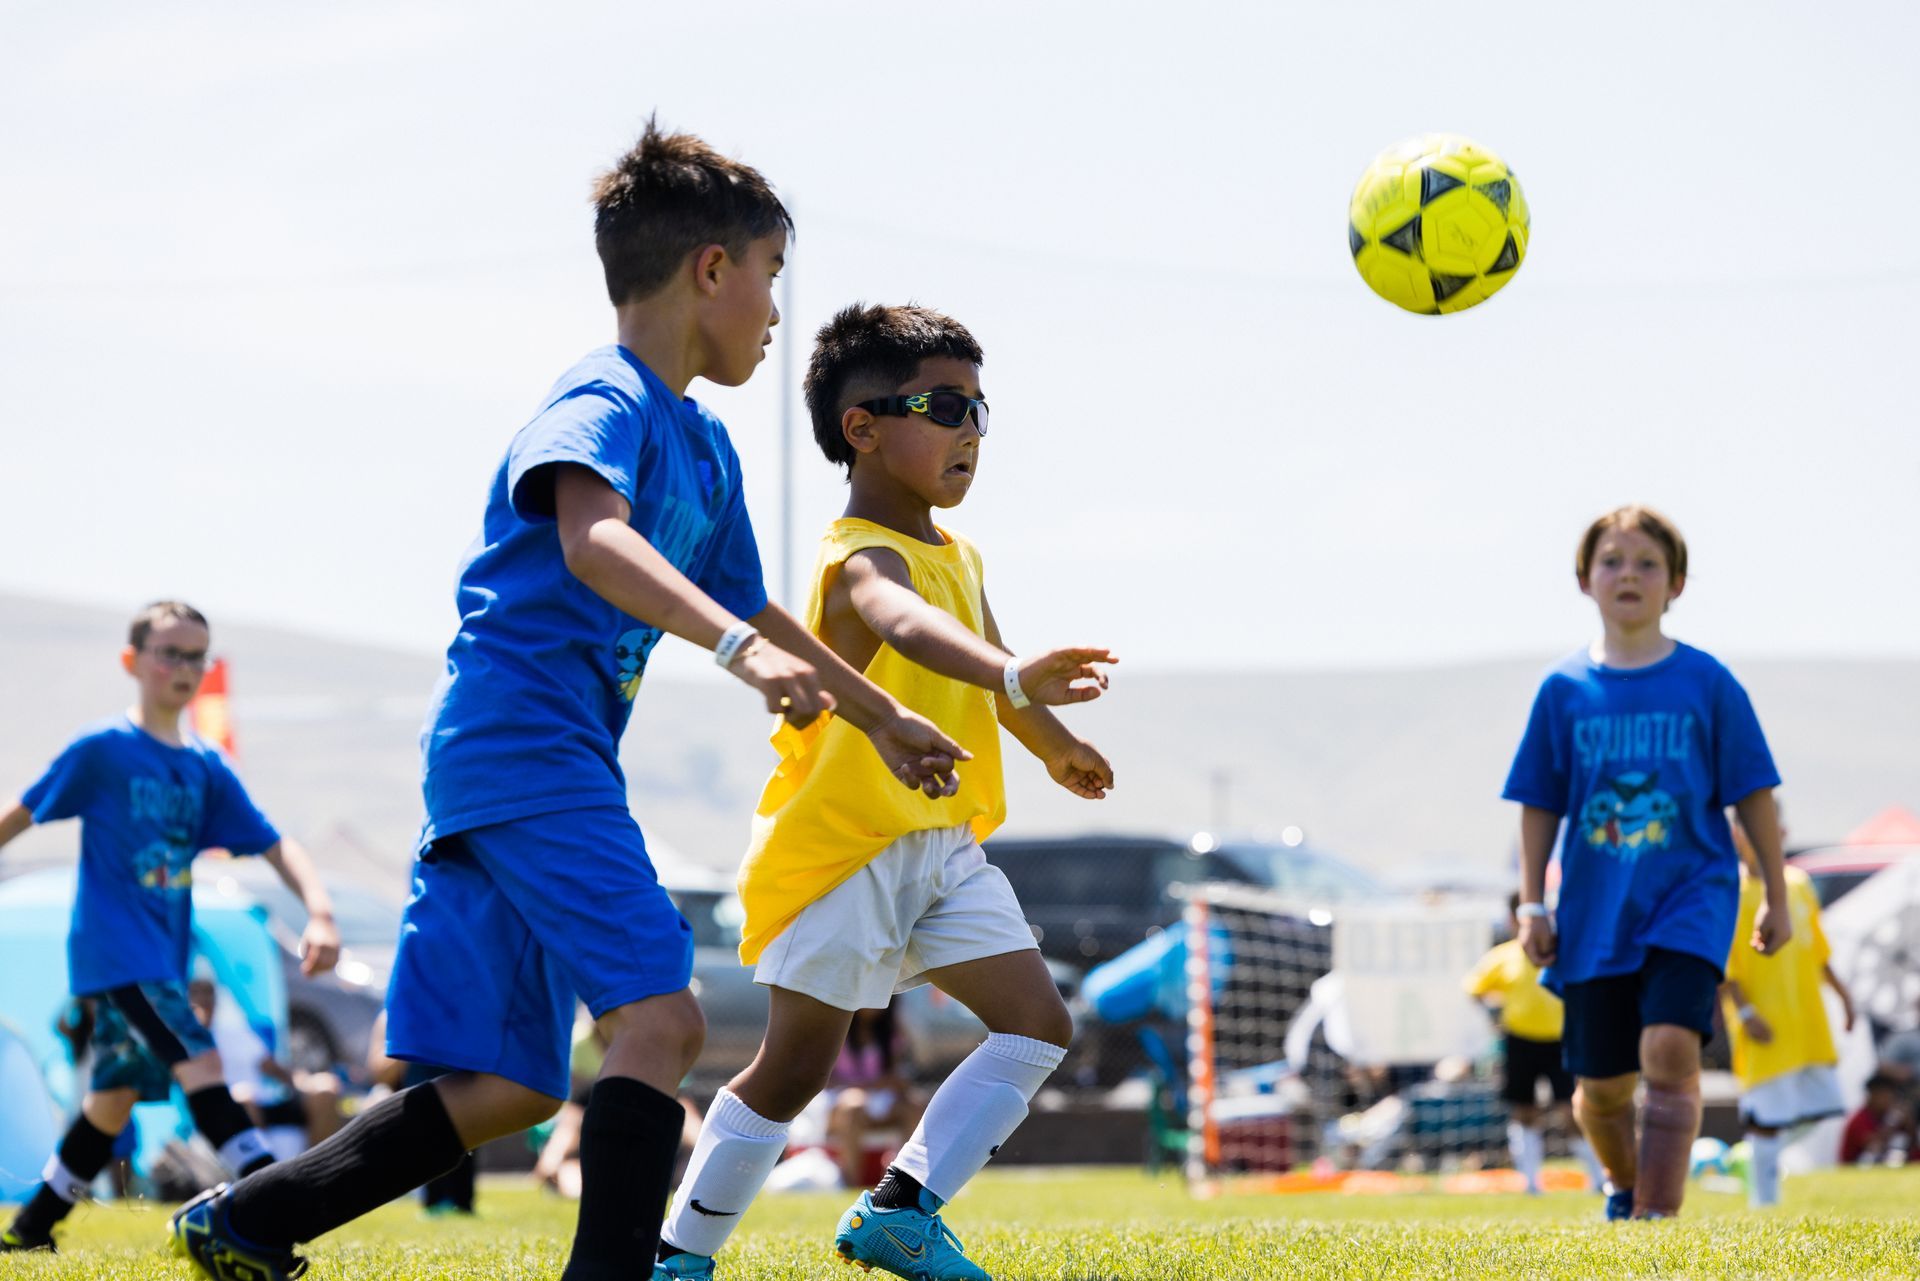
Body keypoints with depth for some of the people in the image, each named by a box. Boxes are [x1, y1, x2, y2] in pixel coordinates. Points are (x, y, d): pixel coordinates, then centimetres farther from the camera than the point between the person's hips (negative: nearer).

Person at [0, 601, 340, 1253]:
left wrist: (319, 911, -11)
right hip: (115, 947, -7)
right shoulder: (102, 749, -6)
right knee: (199, 1061, -22)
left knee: (116, 1094, 14)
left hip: (162, 954, 7)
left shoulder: (207, 767, 10)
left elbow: (274, 845, 6)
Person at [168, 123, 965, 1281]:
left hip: (524, 766, 10)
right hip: (524, 742, -10)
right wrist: (739, 648, -43)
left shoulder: (705, 448, 20)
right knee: (660, 1014, -21)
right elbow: (592, 539, -31)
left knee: (508, 1088, 9)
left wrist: (881, 717, 40)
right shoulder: (604, 401, -10)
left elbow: (746, 610, 34)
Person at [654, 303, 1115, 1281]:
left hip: (942, 849, 8)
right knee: (794, 1068, -3)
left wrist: (1059, 750, 47)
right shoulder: (864, 559, -20)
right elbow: (908, 628, -44)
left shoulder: (955, 556, 11)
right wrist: (1016, 679, -62)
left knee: (1038, 1026, -3)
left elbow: (985, 664, 31)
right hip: (842, 847, -8)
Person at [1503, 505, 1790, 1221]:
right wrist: (1533, 905, 4)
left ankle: (1656, 1216, -19)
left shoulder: (1708, 684, -1)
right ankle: (1623, 1186, 36)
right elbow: (1540, 805, 8)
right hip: (1597, 910, 2)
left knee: (1670, 1047, -22)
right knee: (1602, 1084, 6)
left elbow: (1753, 794, 4)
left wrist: (1776, 896, 5)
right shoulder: (1565, 689, 3)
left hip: (1691, 896, -2)